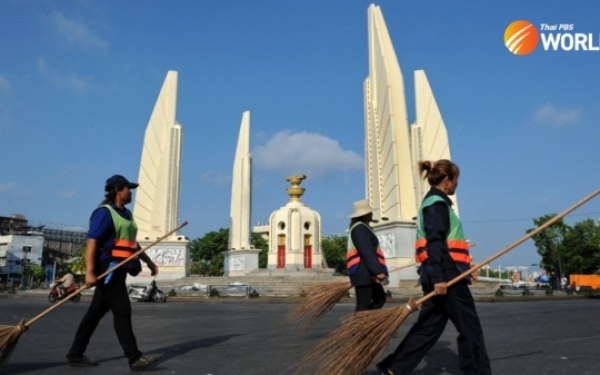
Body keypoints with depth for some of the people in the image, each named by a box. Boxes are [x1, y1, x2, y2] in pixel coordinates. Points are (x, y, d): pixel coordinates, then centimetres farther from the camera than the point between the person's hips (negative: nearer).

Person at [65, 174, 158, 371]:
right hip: (108, 268, -9)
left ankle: (75, 354, 24)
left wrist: (148, 261, 28)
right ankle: (134, 358, -3)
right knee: (122, 311, -8)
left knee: (96, 311, 13)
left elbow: (133, 243, 26)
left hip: (118, 269, 9)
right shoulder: (104, 212, -11)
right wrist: (90, 272, -27)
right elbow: (92, 242, -19)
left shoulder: (126, 214, 18)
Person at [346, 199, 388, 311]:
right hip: (363, 273, -11)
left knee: (380, 298, 15)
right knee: (363, 305, -6)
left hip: (367, 273, 11)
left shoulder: (362, 227, 19)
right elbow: (367, 252, -23)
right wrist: (378, 271, -27)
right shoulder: (359, 228, -15)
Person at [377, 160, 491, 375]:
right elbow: (435, 242, -20)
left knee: (429, 326, 10)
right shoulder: (437, 203, -10)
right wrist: (439, 277, -25)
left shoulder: (432, 202, 20)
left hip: (438, 275, 10)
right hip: (446, 275, -10)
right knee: (470, 327, 3)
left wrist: (465, 265, 30)